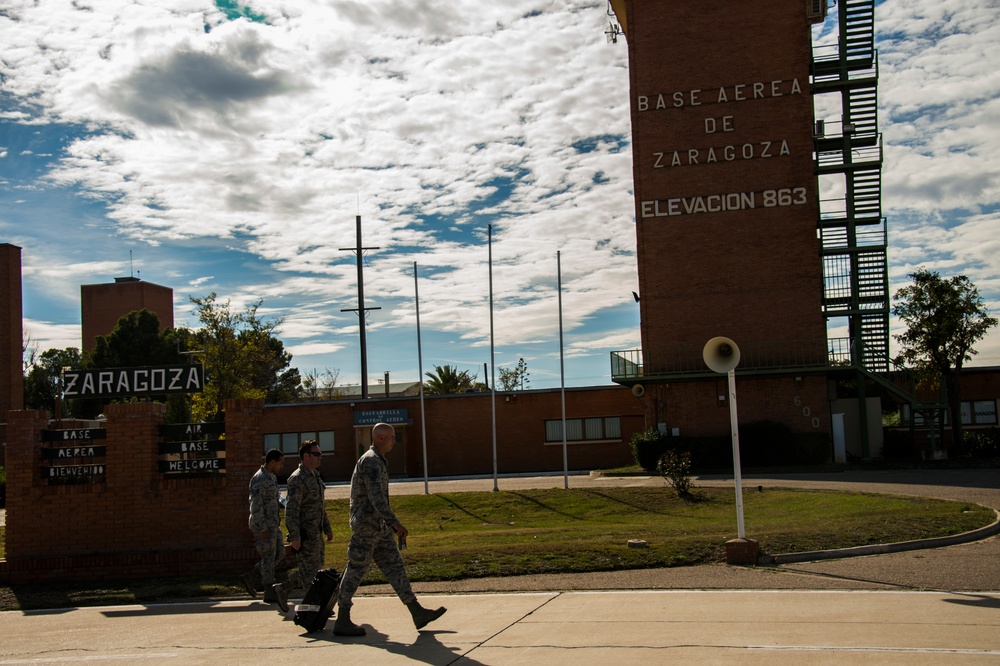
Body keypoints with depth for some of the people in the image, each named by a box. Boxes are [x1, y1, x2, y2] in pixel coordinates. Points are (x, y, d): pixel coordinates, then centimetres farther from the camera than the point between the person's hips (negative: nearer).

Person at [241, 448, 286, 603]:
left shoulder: (271, 477, 12)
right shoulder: (259, 479, -19)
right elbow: (255, 506, -23)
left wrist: (281, 503, 9)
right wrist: (262, 528, -23)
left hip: (272, 524, 10)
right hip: (263, 525, -10)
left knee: (279, 553, 13)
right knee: (268, 558, -2)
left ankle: (250, 578, 19)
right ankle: (269, 593, 8)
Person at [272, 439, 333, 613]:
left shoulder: (315, 476, 16)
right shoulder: (297, 479, -16)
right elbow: (291, 509, -22)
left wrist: (327, 527, 23)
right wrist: (294, 536, -25)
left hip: (315, 532, 10)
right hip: (305, 534, -10)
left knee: (315, 568, 12)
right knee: (310, 570, -5)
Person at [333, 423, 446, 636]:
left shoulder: (378, 461, 17)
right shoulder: (371, 461, -17)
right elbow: (376, 497, -26)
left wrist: (391, 524, 25)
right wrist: (395, 523, -29)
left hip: (380, 528, 10)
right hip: (366, 527, -10)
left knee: (395, 567, 7)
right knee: (356, 571, -2)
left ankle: (417, 612, 7)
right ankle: (342, 621, 6)